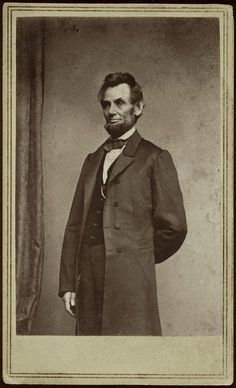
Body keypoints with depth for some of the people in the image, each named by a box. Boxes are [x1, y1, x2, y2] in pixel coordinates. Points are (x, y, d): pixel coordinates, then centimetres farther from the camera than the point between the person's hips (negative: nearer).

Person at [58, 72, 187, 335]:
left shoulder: (155, 159, 1)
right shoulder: (92, 160, 18)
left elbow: (174, 227, -3)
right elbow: (74, 225, 13)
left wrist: (139, 258, 8)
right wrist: (68, 284, 7)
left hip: (131, 282, -5)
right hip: (88, 281, 5)